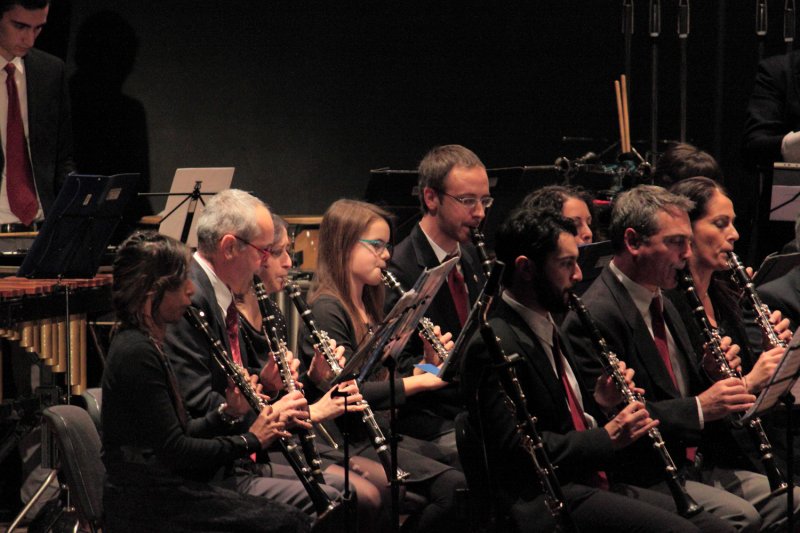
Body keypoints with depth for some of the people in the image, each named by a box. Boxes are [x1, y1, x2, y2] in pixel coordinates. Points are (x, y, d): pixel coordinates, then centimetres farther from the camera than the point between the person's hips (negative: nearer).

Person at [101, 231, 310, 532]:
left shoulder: (145, 345, 13)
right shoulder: (137, 354, -18)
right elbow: (173, 451, -19)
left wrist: (227, 413, 2)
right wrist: (249, 440, -11)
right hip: (148, 505, -10)